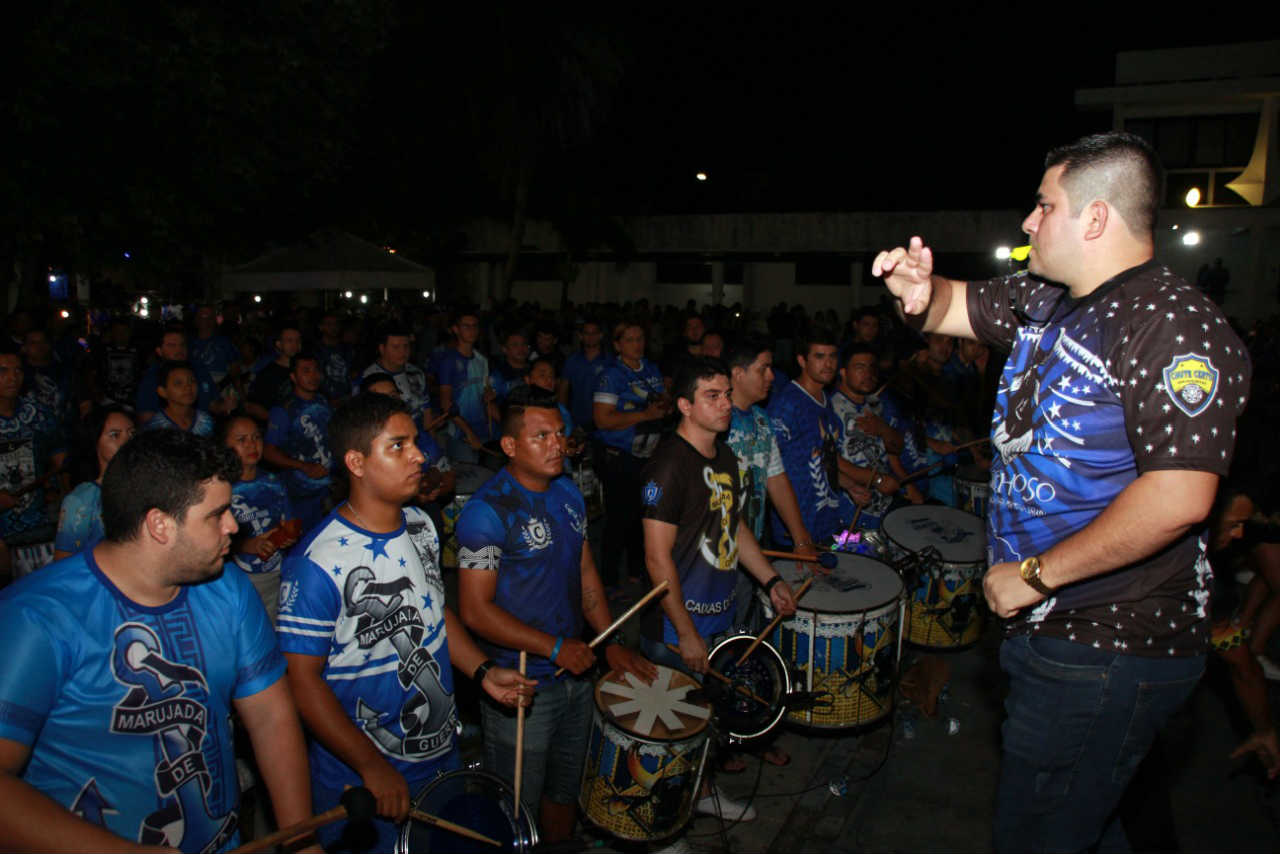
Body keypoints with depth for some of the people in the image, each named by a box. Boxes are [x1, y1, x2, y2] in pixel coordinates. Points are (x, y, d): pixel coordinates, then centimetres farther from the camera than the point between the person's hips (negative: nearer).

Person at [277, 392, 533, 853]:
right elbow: (301, 679, -21)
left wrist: (482, 671, -2)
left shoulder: (421, 526, -1)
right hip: (361, 777, -7)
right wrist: (373, 767, -20)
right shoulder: (317, 563, -25)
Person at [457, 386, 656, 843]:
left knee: (565, 789, 24)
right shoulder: (487, 511, -20)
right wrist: (555, 647, -21)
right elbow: (475, 611, -21)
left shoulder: (568, 493, 4)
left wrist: (612, 644, 5)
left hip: (574, 672, 7)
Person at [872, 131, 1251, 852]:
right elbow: (956, 306, 16)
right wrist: (921, 295, -10)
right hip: (1049, 625, 9)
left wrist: (1036, 575, -21)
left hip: (1112, 650, -8)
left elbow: (1177, 499, -29)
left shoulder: (1176, 327, -21)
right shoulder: (1046, 301, 6)